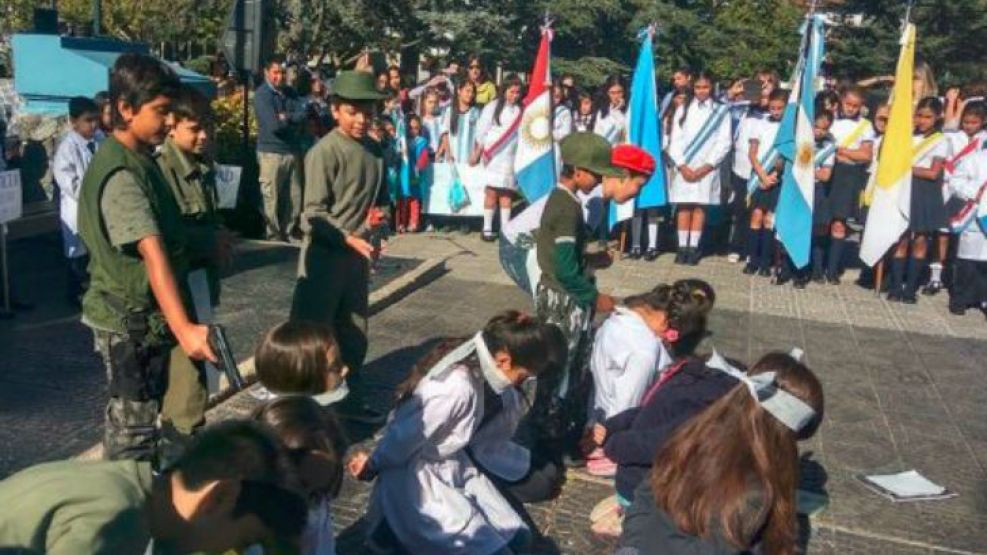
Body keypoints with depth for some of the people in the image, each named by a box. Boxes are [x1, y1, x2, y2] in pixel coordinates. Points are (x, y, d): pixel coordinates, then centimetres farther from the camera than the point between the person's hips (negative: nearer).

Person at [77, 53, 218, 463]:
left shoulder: (140, 159, 7)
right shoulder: (121, 174, -24)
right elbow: (153, 254, -37)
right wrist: (182, 326, -45)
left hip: (146, 315, 10)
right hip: (130, 321, -10)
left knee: (141, 418, 22)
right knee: (133, 429, 0)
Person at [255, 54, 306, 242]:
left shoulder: (289, 93, 13)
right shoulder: (261, 95, -7)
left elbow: (303, 114, -2)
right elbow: (274, 125, -17)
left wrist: (286, 117, -16)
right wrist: (294, 121, -3)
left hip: (293, 151, 6)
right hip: (271, 152, -6)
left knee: (295, 197, 10)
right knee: (272, 198, 1)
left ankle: (289, 232, 22)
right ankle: (274, 236, 10)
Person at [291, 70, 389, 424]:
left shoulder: (375, 151, 6)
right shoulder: (324, 152, -13)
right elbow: (314, 213, -16)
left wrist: (379, 214, -1)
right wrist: (351, 239, -25)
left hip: (359, 256, 7)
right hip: (324, 256, -7)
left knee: (353, 333, 16)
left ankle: (350, 399, 30)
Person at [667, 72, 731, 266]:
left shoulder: (721, 111, 5)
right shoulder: (683, 109, 10)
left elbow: (724, 143, 0)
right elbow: (674, 140, 5)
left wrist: (706, 166, -9)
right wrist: (682, 165, -7)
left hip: (707, 168, -1)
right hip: (684, 167, 1)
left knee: (700, 206, -1)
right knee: (683, 206, -1)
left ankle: (694, 247, 2)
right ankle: (682, 246, 2)